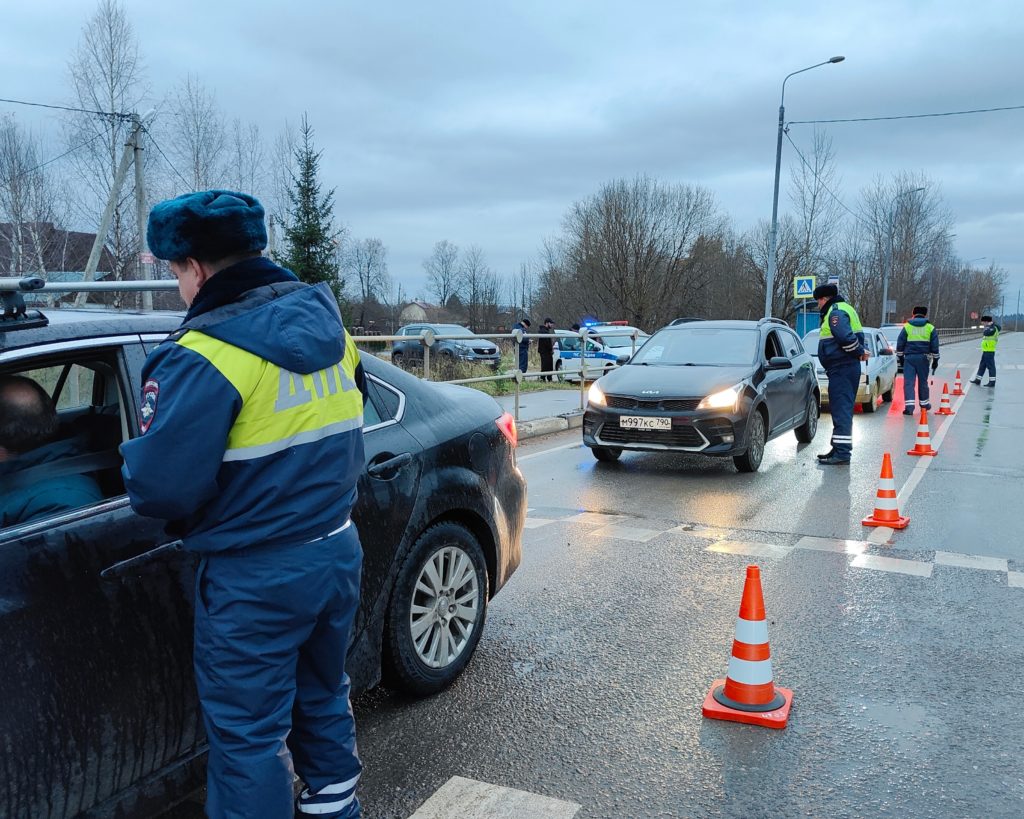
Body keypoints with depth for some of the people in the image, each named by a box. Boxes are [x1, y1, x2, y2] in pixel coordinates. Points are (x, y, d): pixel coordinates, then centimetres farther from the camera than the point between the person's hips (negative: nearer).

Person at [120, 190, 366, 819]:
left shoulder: (205, 358, -21)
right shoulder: (330, 325, 2)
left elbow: (159, 486, -21)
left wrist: (135, 464, 0)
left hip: (255, 579, -7)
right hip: (338, 551, 8)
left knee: (249, 735, 10)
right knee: (323, 698, 26)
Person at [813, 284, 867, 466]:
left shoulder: (836, 312, -13)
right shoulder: (844, 309, 22)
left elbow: (846, 336, -27)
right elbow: (849, 336, 22)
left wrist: (859, 351, -13)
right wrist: (861, 350, 5)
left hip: (841, 368, -11)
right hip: (846, 367, 11)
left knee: (841, 410, -11)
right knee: (841, 409, 16)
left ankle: (842, 453, -13)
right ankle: (839, 450, 25)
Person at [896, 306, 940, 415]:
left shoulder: (906, 327, 3)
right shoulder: (930, 328, 6)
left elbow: (900, 343, 3)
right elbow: (934, 346, 6)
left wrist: (900, 357, 13)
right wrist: (935, 360, 12)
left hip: (909, 358, -1)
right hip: (923, 358, 1)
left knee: (908, 382, -4)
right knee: (923, 381, 14)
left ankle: (909, 405, -16)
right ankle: (924, 403, 27)